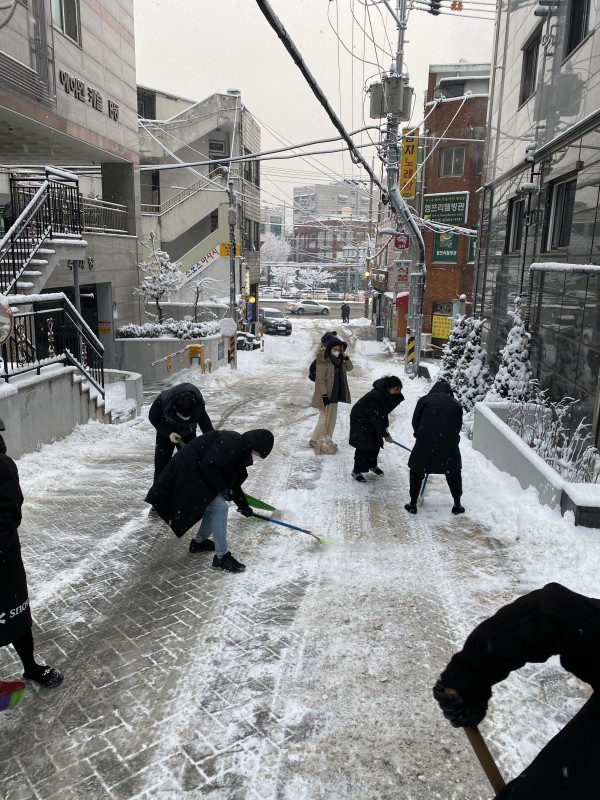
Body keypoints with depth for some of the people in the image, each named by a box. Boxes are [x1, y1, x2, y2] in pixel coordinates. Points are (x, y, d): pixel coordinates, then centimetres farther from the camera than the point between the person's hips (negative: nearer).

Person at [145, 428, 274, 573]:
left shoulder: (240, 450, 10)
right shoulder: (230, 443, -21)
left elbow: (233, 481, 21)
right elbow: (208, 466, -27)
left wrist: (243, 505, 26)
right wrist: (222, 488, -15)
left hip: (196, 472, 10)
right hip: (188, 471, -10)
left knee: (215, 505, 17)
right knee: (219, 507, -11)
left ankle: (199, 542, 34)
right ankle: (221, 557, -2)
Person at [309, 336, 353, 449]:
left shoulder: (339, 360, 7)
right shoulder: (323, 361, -18)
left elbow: (349, 367, 11)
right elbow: (321, 380, -20)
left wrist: (345, 357, -4)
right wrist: (324, 395, -23)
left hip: (335, 395, 8)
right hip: (326, 395, -8)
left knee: (332, 419, 14)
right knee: (324, 419, -5)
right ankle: (314, 440, 6)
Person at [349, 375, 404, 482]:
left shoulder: (387, 395, -12)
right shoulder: (375, 397, -37)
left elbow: (384, 413, 2)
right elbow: (376, 418, -31)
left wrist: (385, 428, -4)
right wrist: (385, 434, -23)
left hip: (372, 421, 8)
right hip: (360, 420, -8)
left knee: (377, 443, 11)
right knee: (364, 446, -9)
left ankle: (372, 465, 34)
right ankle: (356, 471, 4)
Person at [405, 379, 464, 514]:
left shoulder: (425, 400, 10)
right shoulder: (455, 404, 16)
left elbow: (415, 421, 7)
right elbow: (459, 425, 14)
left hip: (425, 441, -1)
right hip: (449, 442, 1)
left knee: (417, 470, 16)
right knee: (454, 472, 21)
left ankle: (413, 504, 18)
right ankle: (457, 505, 25)